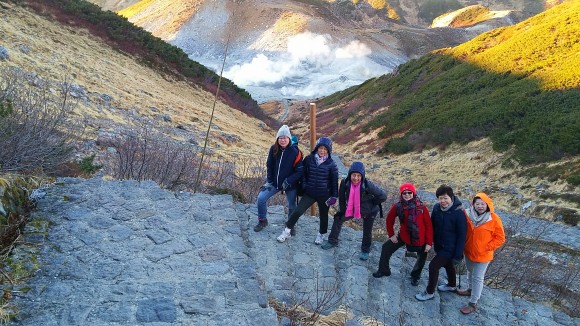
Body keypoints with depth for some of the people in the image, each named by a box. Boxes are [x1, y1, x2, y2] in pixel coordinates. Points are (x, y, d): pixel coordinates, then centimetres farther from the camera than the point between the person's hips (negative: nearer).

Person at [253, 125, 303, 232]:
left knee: (292, 206, 11)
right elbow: (269, 166, 4)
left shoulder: (295, 152, -16)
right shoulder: (273, 149, -6)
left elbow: (299, 171, -13)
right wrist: (269, 181, -1)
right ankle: (262, 221, 16)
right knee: (261, 199, -7)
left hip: (290, 185, -3)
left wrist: (288, 181, -18)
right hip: (275, 182, 3)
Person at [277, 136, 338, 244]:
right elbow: (304, 173, 9)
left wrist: (334, 195, -3)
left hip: (324, 195, -1)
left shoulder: (331, 164, -10)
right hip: (309, 193, 1)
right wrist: (304, 185, 2)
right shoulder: (309, 159, -5)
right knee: (297, 211, -6)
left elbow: (334, 181, -3)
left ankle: (322, 234, 40)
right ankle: (287, 232, 10)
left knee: (323, 215, 16)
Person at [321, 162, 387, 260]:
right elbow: (341, 197, -6)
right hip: (352, 209, 4)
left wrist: (371, 204, -13)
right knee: (338, 218, 7)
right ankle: (332, 241, 27)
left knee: (367, 231, 8)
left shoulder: (368, 185, -35)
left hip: (368, 212, -4)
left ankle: (365, 250, 35)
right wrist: (342, 210, -3)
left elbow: (383, 196, -24)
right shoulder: (345, 182, -25)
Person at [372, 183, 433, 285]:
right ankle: (383, 270, 27)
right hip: (403, 236, 2)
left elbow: (429, 225, -14)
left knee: (422, 257, 16)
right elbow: (389, 219, 2)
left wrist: (429, 242, -14)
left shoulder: (421, 207, -20)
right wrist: (391, 234, 4)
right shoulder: (398, 206, -15)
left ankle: (415, 276, 45)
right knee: (386, 248, 5)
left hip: (420, 239, -2)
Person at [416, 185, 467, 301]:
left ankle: (430, 292, 14)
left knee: (433, 266, -6)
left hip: (450, 248, -6)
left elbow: (462, 235, -19)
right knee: (447, 264, 26)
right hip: (439, 245, 6)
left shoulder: (458, 213, -25)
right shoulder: (436, 208, -9)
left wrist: (458, 255, -17)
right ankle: (452, 285, 52)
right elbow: (433, 225, 7)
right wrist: (432, 241, 9)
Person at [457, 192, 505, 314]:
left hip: (483, 255, -4)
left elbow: (500, 238, -12)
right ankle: (470, 290, 50)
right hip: (469, 252, 4)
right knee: (470, 272, 25)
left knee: (477, 278, 5)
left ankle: (473, 303, 17)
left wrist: (487, 248, -16)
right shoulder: (467, 215, -11)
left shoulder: (494, 219, -20)